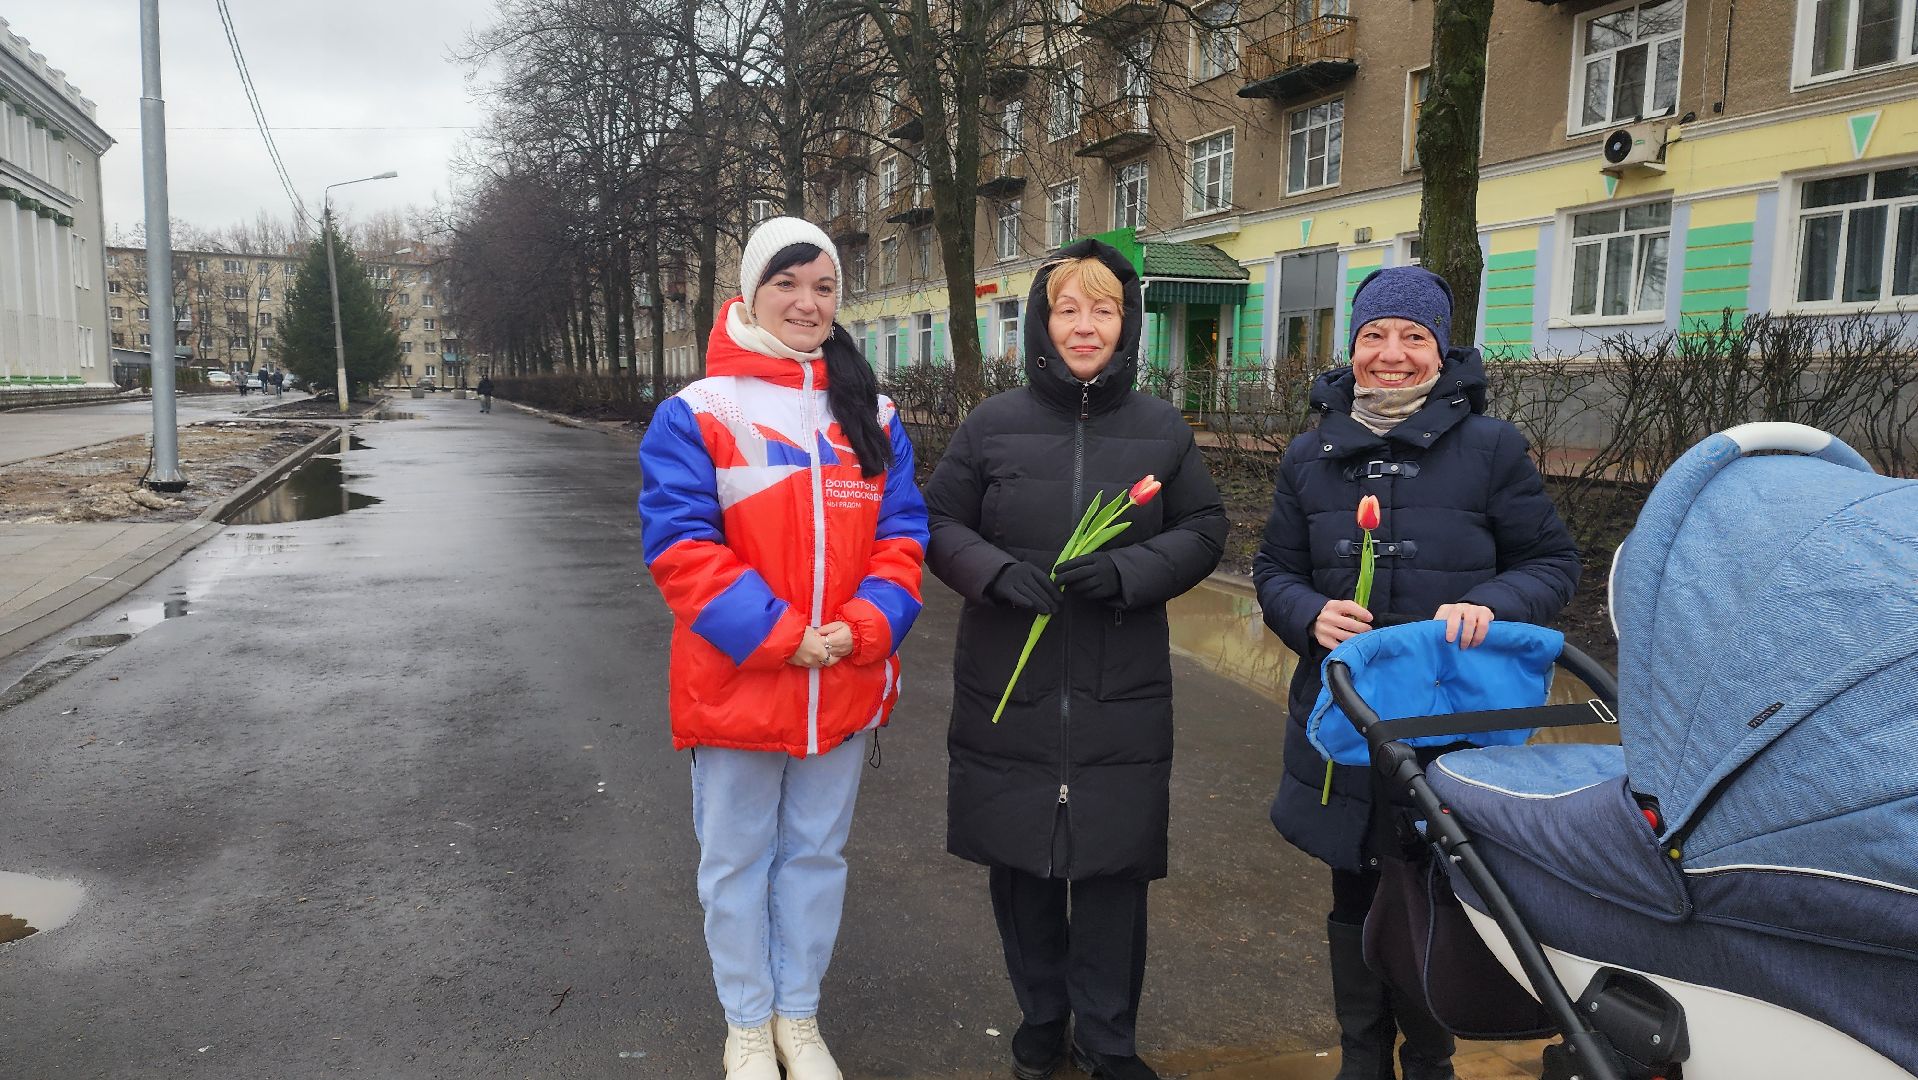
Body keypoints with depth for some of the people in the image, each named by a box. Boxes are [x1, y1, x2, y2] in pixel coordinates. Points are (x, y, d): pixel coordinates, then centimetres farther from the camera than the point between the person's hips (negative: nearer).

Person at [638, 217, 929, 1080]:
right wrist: (777, 636, -19)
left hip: (845, 685, 3)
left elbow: (902, 535, 3)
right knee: (738, 860, 12)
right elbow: (679, 545, -13)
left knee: (816, 853, 17)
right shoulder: (697, 413, -7)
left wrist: (862, 628, -14)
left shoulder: (875, 417, 5)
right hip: (735, 682, -3)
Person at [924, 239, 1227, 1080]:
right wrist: (995, 572, -16)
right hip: (1008, 690, 0)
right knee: (1020, 863, 11)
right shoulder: (993, 424, 1)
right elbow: (938, 522, 4)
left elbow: (1204, 531, 6)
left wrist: (1127, 573, -13)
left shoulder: (1163, 429, 4)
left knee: (1112, 867, 5)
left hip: (1121, 697, 0)